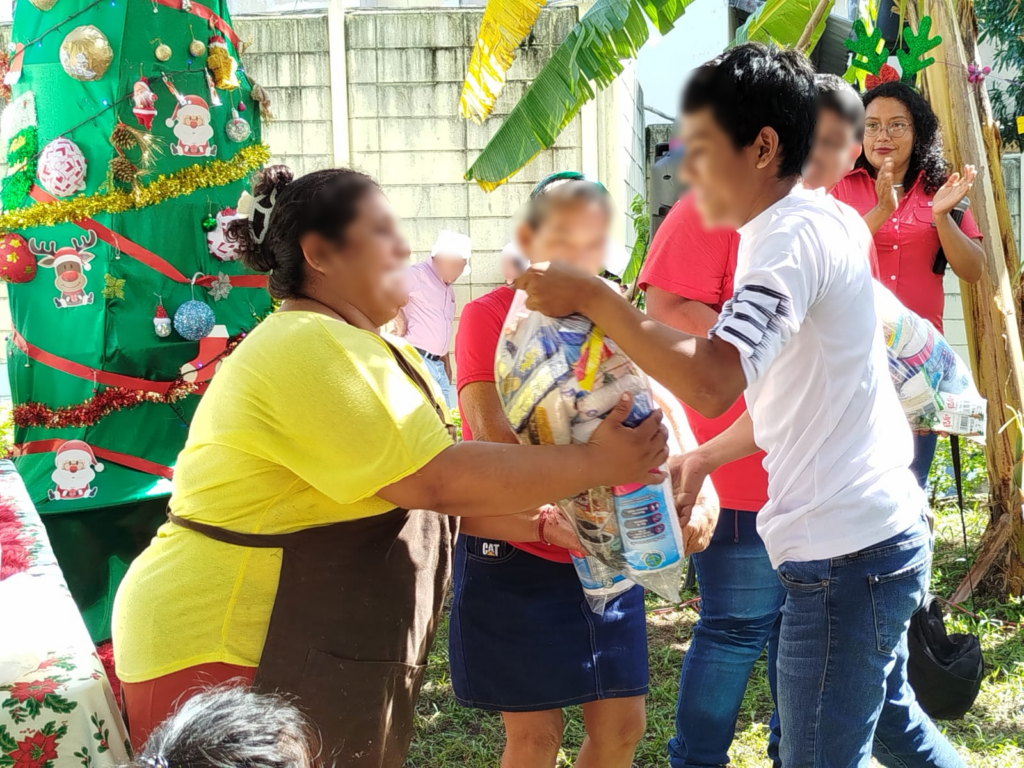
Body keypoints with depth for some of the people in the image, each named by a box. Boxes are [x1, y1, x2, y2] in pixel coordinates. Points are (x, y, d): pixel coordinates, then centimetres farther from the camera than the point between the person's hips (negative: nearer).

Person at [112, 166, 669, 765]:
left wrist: (535, 517, 3)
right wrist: (593, 464, -16)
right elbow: (439, 481, -23)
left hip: (320, 653, 10)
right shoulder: (313, 350, -20)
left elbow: (423, 485, 13)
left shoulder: (372, 352, 12)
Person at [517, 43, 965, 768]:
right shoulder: (814, 222, 11)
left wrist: (591, 297, -26)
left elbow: (710, 382, -34)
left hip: (845, 551, -10)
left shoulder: (793, 237, -20)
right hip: (879, 528, 11)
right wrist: (704, 458, 17)